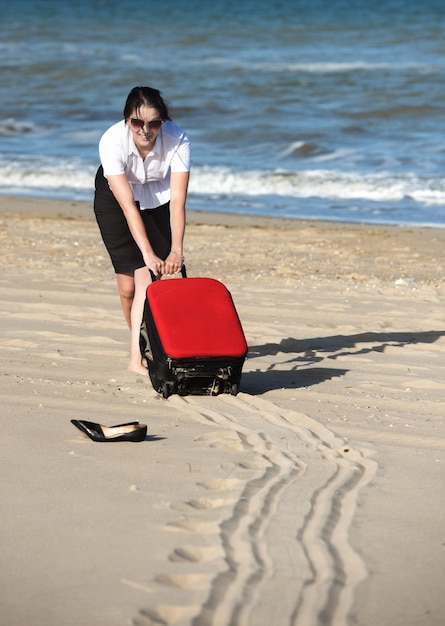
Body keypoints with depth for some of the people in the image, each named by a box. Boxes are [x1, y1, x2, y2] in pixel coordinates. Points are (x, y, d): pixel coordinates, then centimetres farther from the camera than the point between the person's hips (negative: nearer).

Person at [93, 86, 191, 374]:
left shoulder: (178, 140, -32)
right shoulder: (112, 141, -35)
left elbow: (177, 201, -33)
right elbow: (128, 205, -37)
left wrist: (176, 250, -44)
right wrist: (148, 254, -44)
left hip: (159, 198, 1)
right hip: (114, 197, -1)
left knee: (148, 278, -12)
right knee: (128, 283, -3)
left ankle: (138, 357, -8)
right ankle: (141, 341, 22)